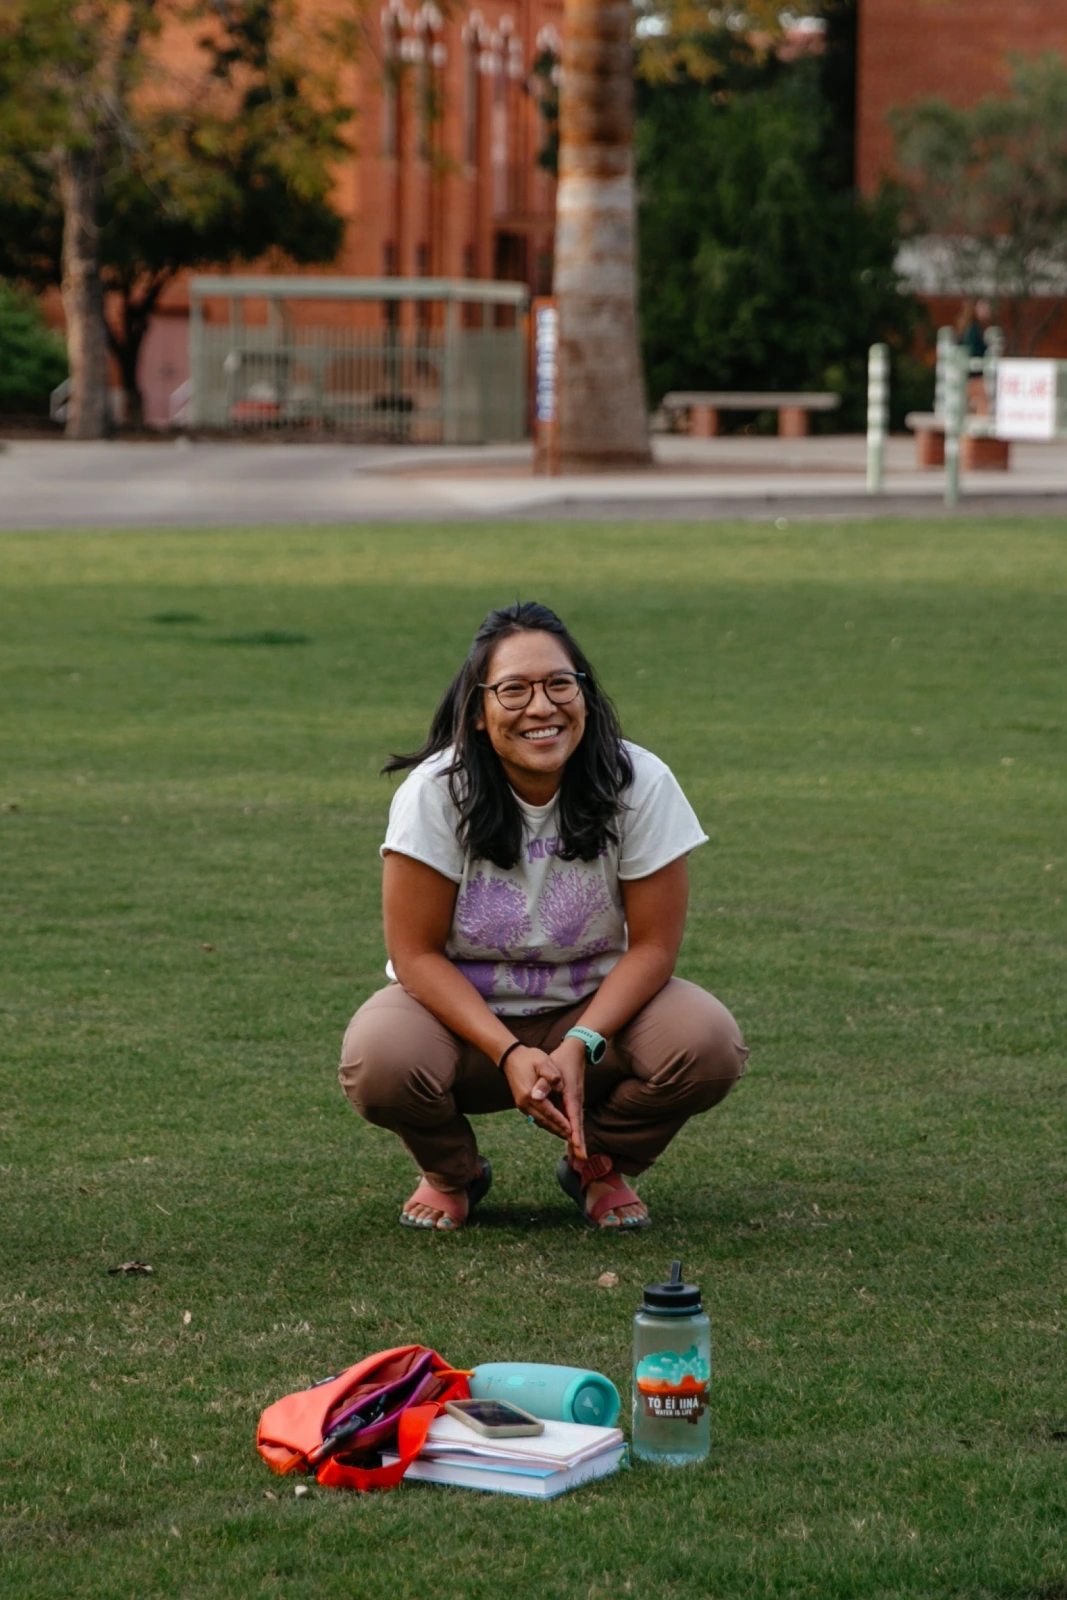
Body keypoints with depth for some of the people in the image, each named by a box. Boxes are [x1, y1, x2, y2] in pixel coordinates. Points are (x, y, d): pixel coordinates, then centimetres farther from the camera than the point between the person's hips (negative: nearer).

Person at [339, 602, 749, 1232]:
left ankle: (599, 1167, 5)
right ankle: (452, 1174, 3)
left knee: (710, 1047, -28)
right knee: (380, 1061, -33)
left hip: (596, 1007, 1)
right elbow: (418, 952, -16)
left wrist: (580, 1047, -26)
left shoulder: (641, 784, -16)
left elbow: (653, 944, -12)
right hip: (460, 1009, -1)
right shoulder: (435, 791, -18)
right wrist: (510, 1054, -29)